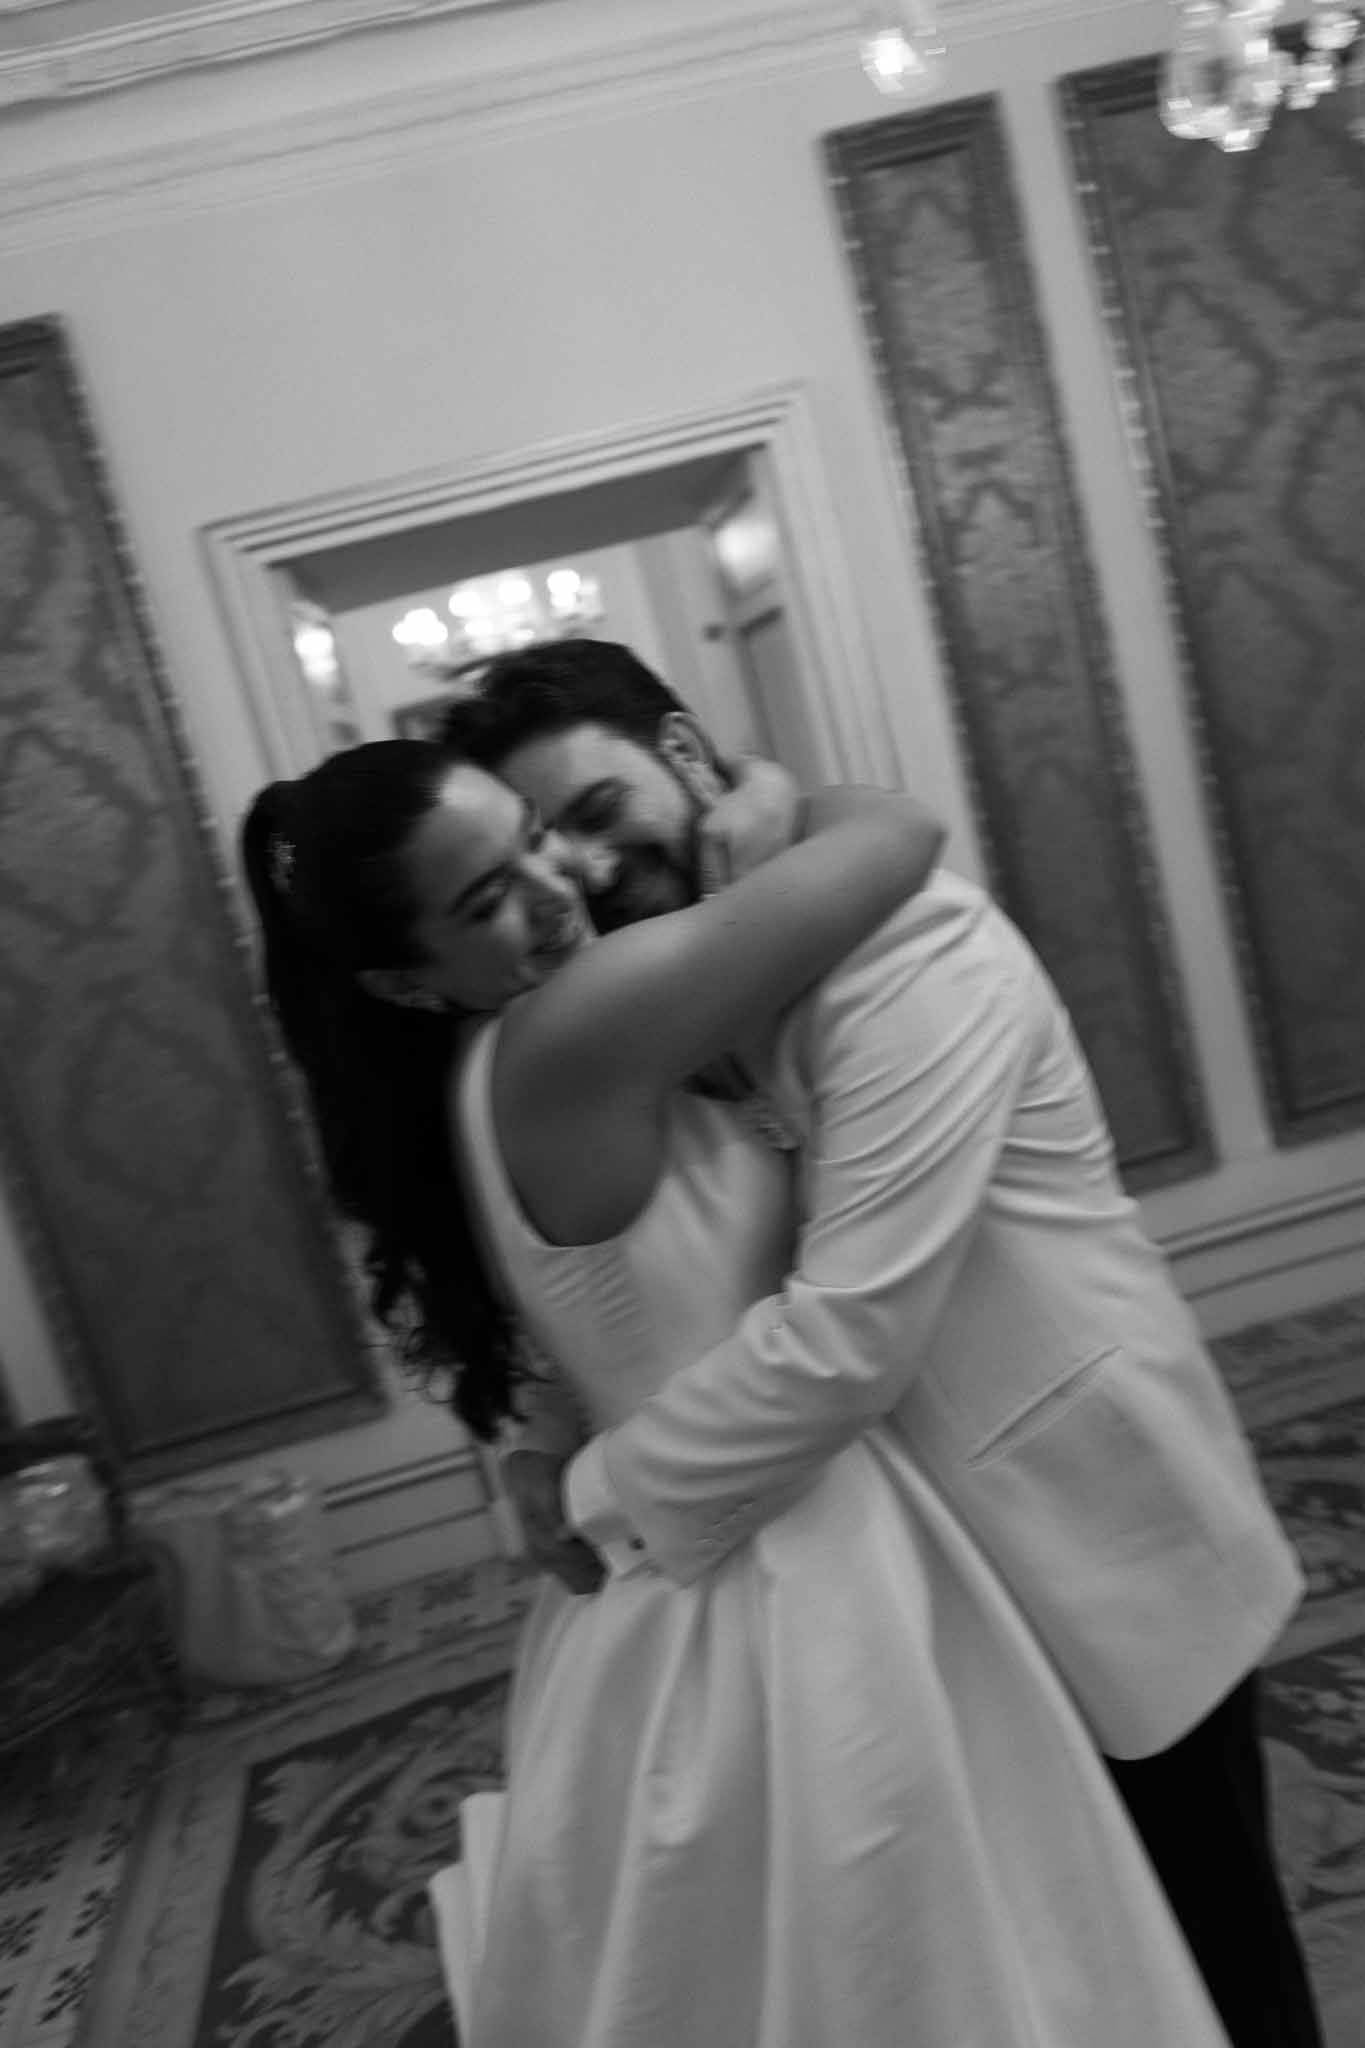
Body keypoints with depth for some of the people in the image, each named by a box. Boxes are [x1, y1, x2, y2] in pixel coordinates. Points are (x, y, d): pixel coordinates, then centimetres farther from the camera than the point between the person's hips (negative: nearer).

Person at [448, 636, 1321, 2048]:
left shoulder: (905, 943, -26)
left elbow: (847, 1331, -32)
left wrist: (602, 1495, -21)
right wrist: (549, 1443, -13)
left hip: (1098, 1542, -7)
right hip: (959, 1568, 7)